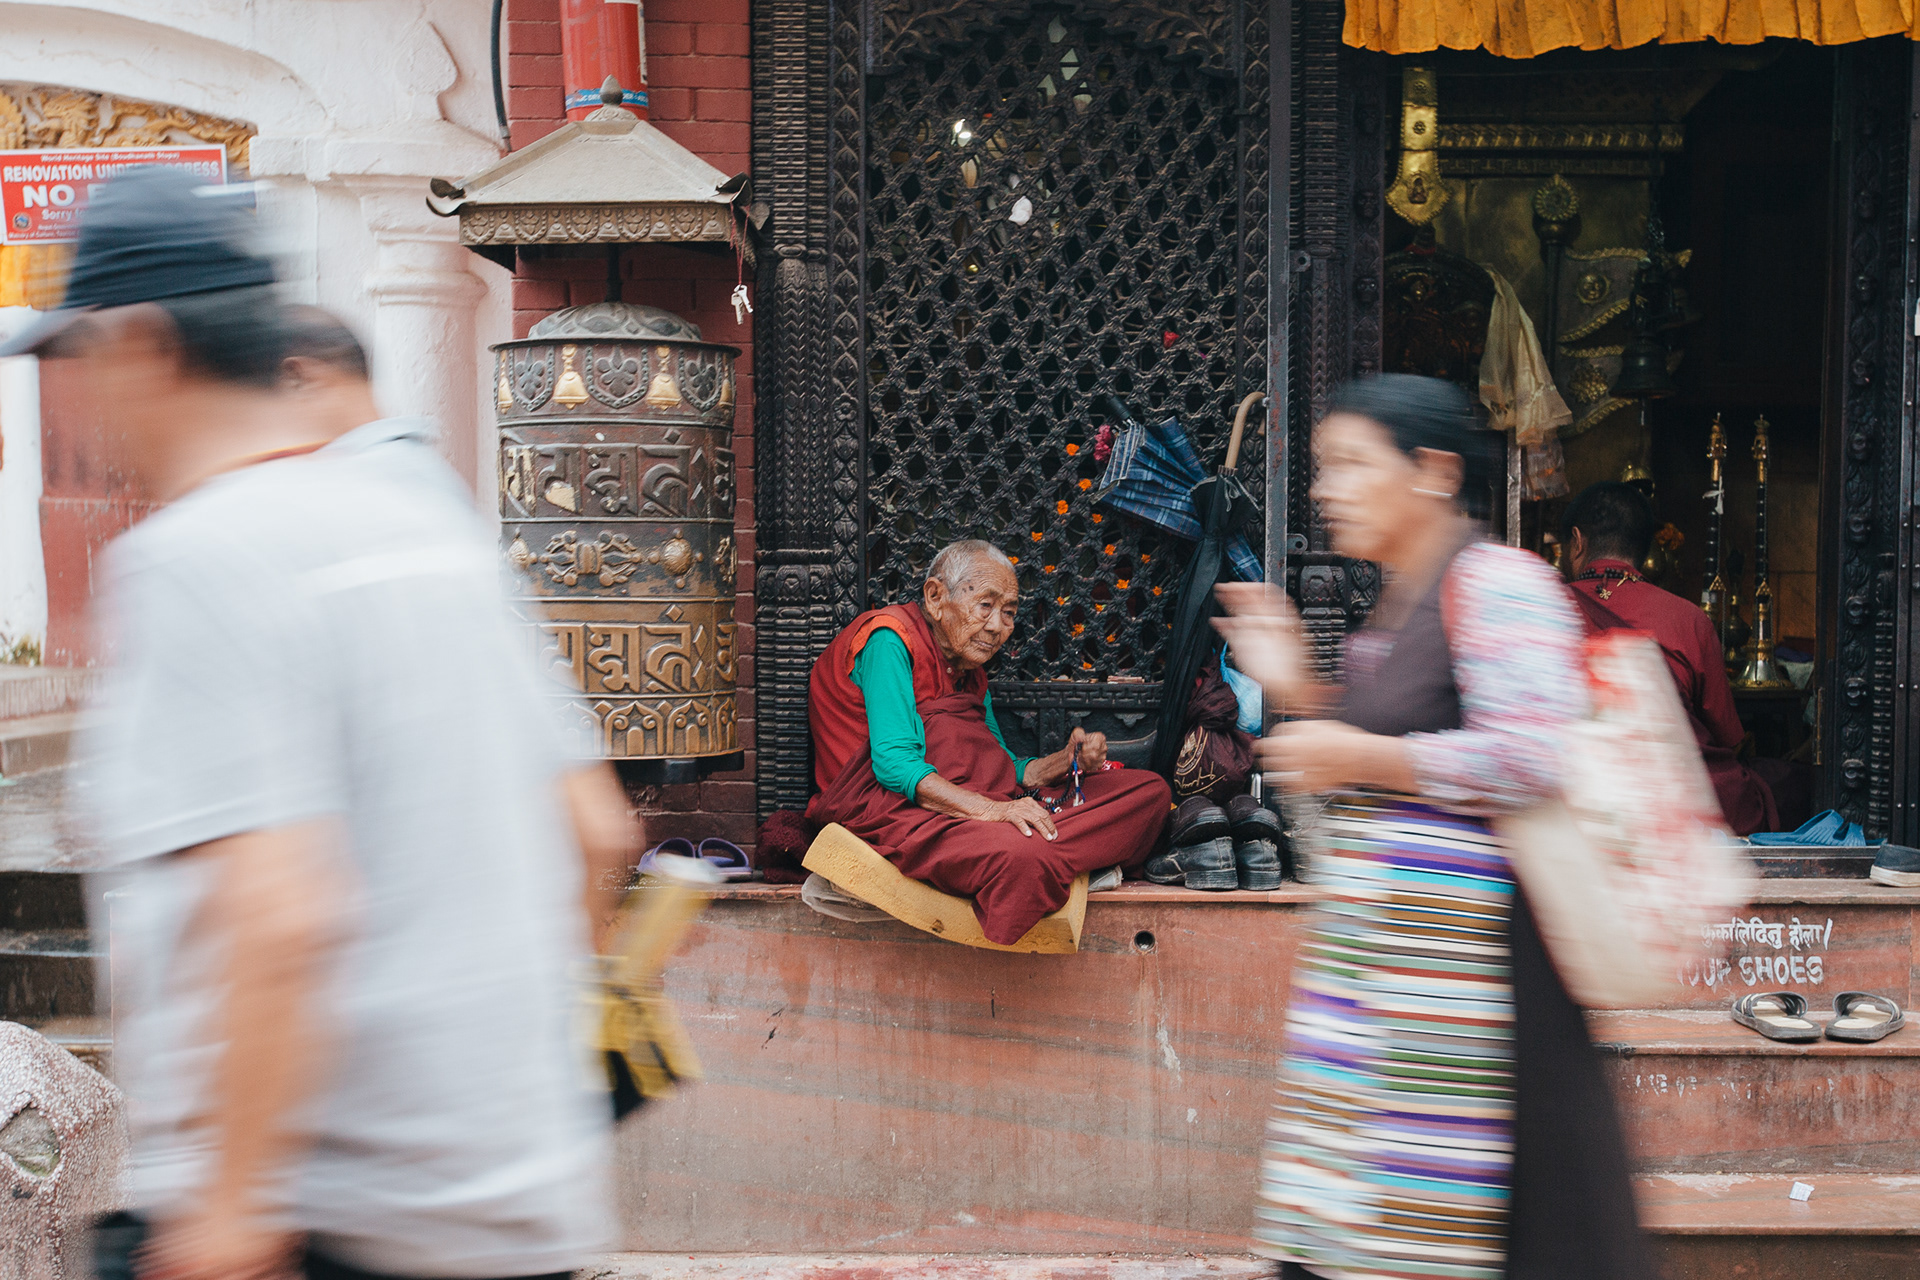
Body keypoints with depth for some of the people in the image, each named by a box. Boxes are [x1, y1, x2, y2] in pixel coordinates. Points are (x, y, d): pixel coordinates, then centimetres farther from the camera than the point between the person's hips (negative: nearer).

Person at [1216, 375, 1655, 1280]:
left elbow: (1530, 758, -22)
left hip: (1460, 931, -9)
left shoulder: (1498, 584, -11)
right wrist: (1297, 688, 14)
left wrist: (1362, 758, -14)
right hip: (1371, 939, 9)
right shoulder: (1394, 607, 17)